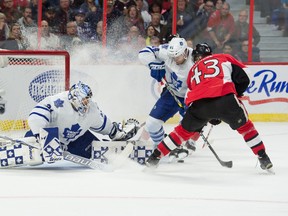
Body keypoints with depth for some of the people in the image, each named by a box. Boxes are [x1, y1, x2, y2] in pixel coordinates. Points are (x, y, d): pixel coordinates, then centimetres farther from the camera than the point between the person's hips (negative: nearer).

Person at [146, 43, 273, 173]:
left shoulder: (193, 70, 34)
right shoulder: (225, 59, 26)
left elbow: (189, 97, 32)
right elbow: (243, 79, 15)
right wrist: (235, 95, 31)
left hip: (198, 103, 2)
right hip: (225, 98, -2)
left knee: (184, 130, 25)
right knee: (244, 125, 22)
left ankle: (155, 157, 25)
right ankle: (263, 159, 18)